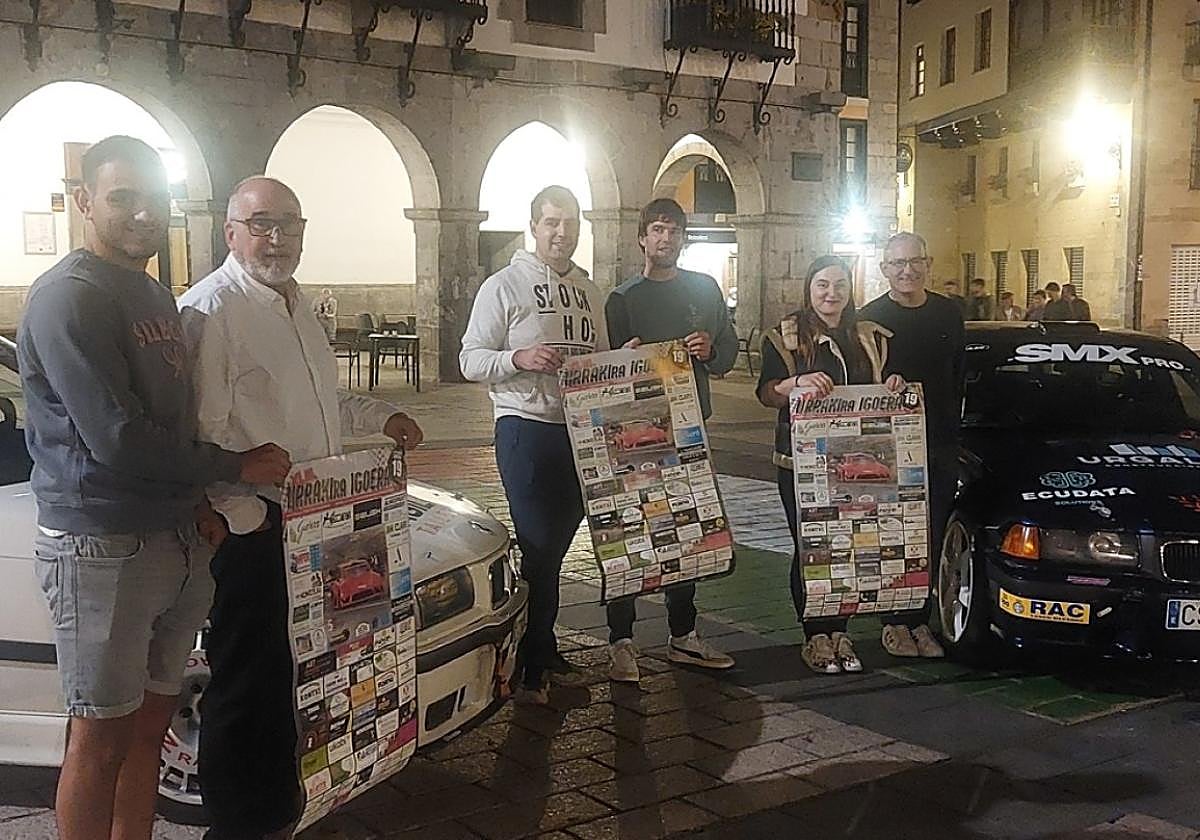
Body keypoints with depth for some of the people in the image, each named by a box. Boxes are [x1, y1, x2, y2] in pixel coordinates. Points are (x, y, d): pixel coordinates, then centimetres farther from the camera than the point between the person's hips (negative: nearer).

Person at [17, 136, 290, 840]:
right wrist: (236, 467, -10)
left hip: (177, 539, 8)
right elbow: (118, 439, -20)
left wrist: (199, 500, 5)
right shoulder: (70, 298, -13)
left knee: (150, 721, 16)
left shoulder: (158, 296, 15)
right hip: (102, 546, -8)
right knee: (101, 738, 2)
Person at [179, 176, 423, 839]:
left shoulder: (296, 303, 16)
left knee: (290, 670, 19)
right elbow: (203, 434, -22)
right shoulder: (211, 309, -15)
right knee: (247, 683, 2)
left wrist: (380, 418, 19)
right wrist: (244, 513, -25)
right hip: (251, 524, -9)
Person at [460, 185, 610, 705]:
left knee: (556, 546, 14)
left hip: (583, 429, 6)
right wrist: (519, 358, -23)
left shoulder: (588, 290, 15)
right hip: (527, 429, -6)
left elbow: (602, 360, 24)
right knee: (539, 547, -5)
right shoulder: (504, 286, -4)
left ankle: (544, 652, 26)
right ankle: (530, 668, 6)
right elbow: (470, 360, -7)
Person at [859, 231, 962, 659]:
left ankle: (919, 620, 15)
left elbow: (959, 379, 12)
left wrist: (951, 429, 5)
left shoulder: (948, 314, 10)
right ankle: (896, 622, 11)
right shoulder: (870, 317, 0)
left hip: (940, 447, 4)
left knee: (932, 539, 6)